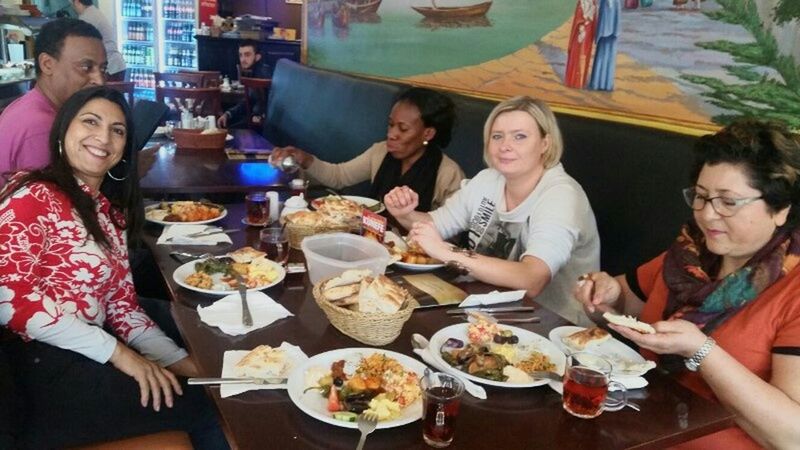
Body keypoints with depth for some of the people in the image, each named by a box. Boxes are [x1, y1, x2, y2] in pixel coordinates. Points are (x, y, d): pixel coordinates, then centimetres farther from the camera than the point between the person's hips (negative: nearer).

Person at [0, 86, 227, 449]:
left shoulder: (111, 211, 14)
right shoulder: (33, 196, -10)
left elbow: (122, 305, 10)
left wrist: (180, 361, -1)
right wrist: (117, 352, -19)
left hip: (87, 360, 8)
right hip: (43, 364, -8)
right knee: (208, 410, -11)